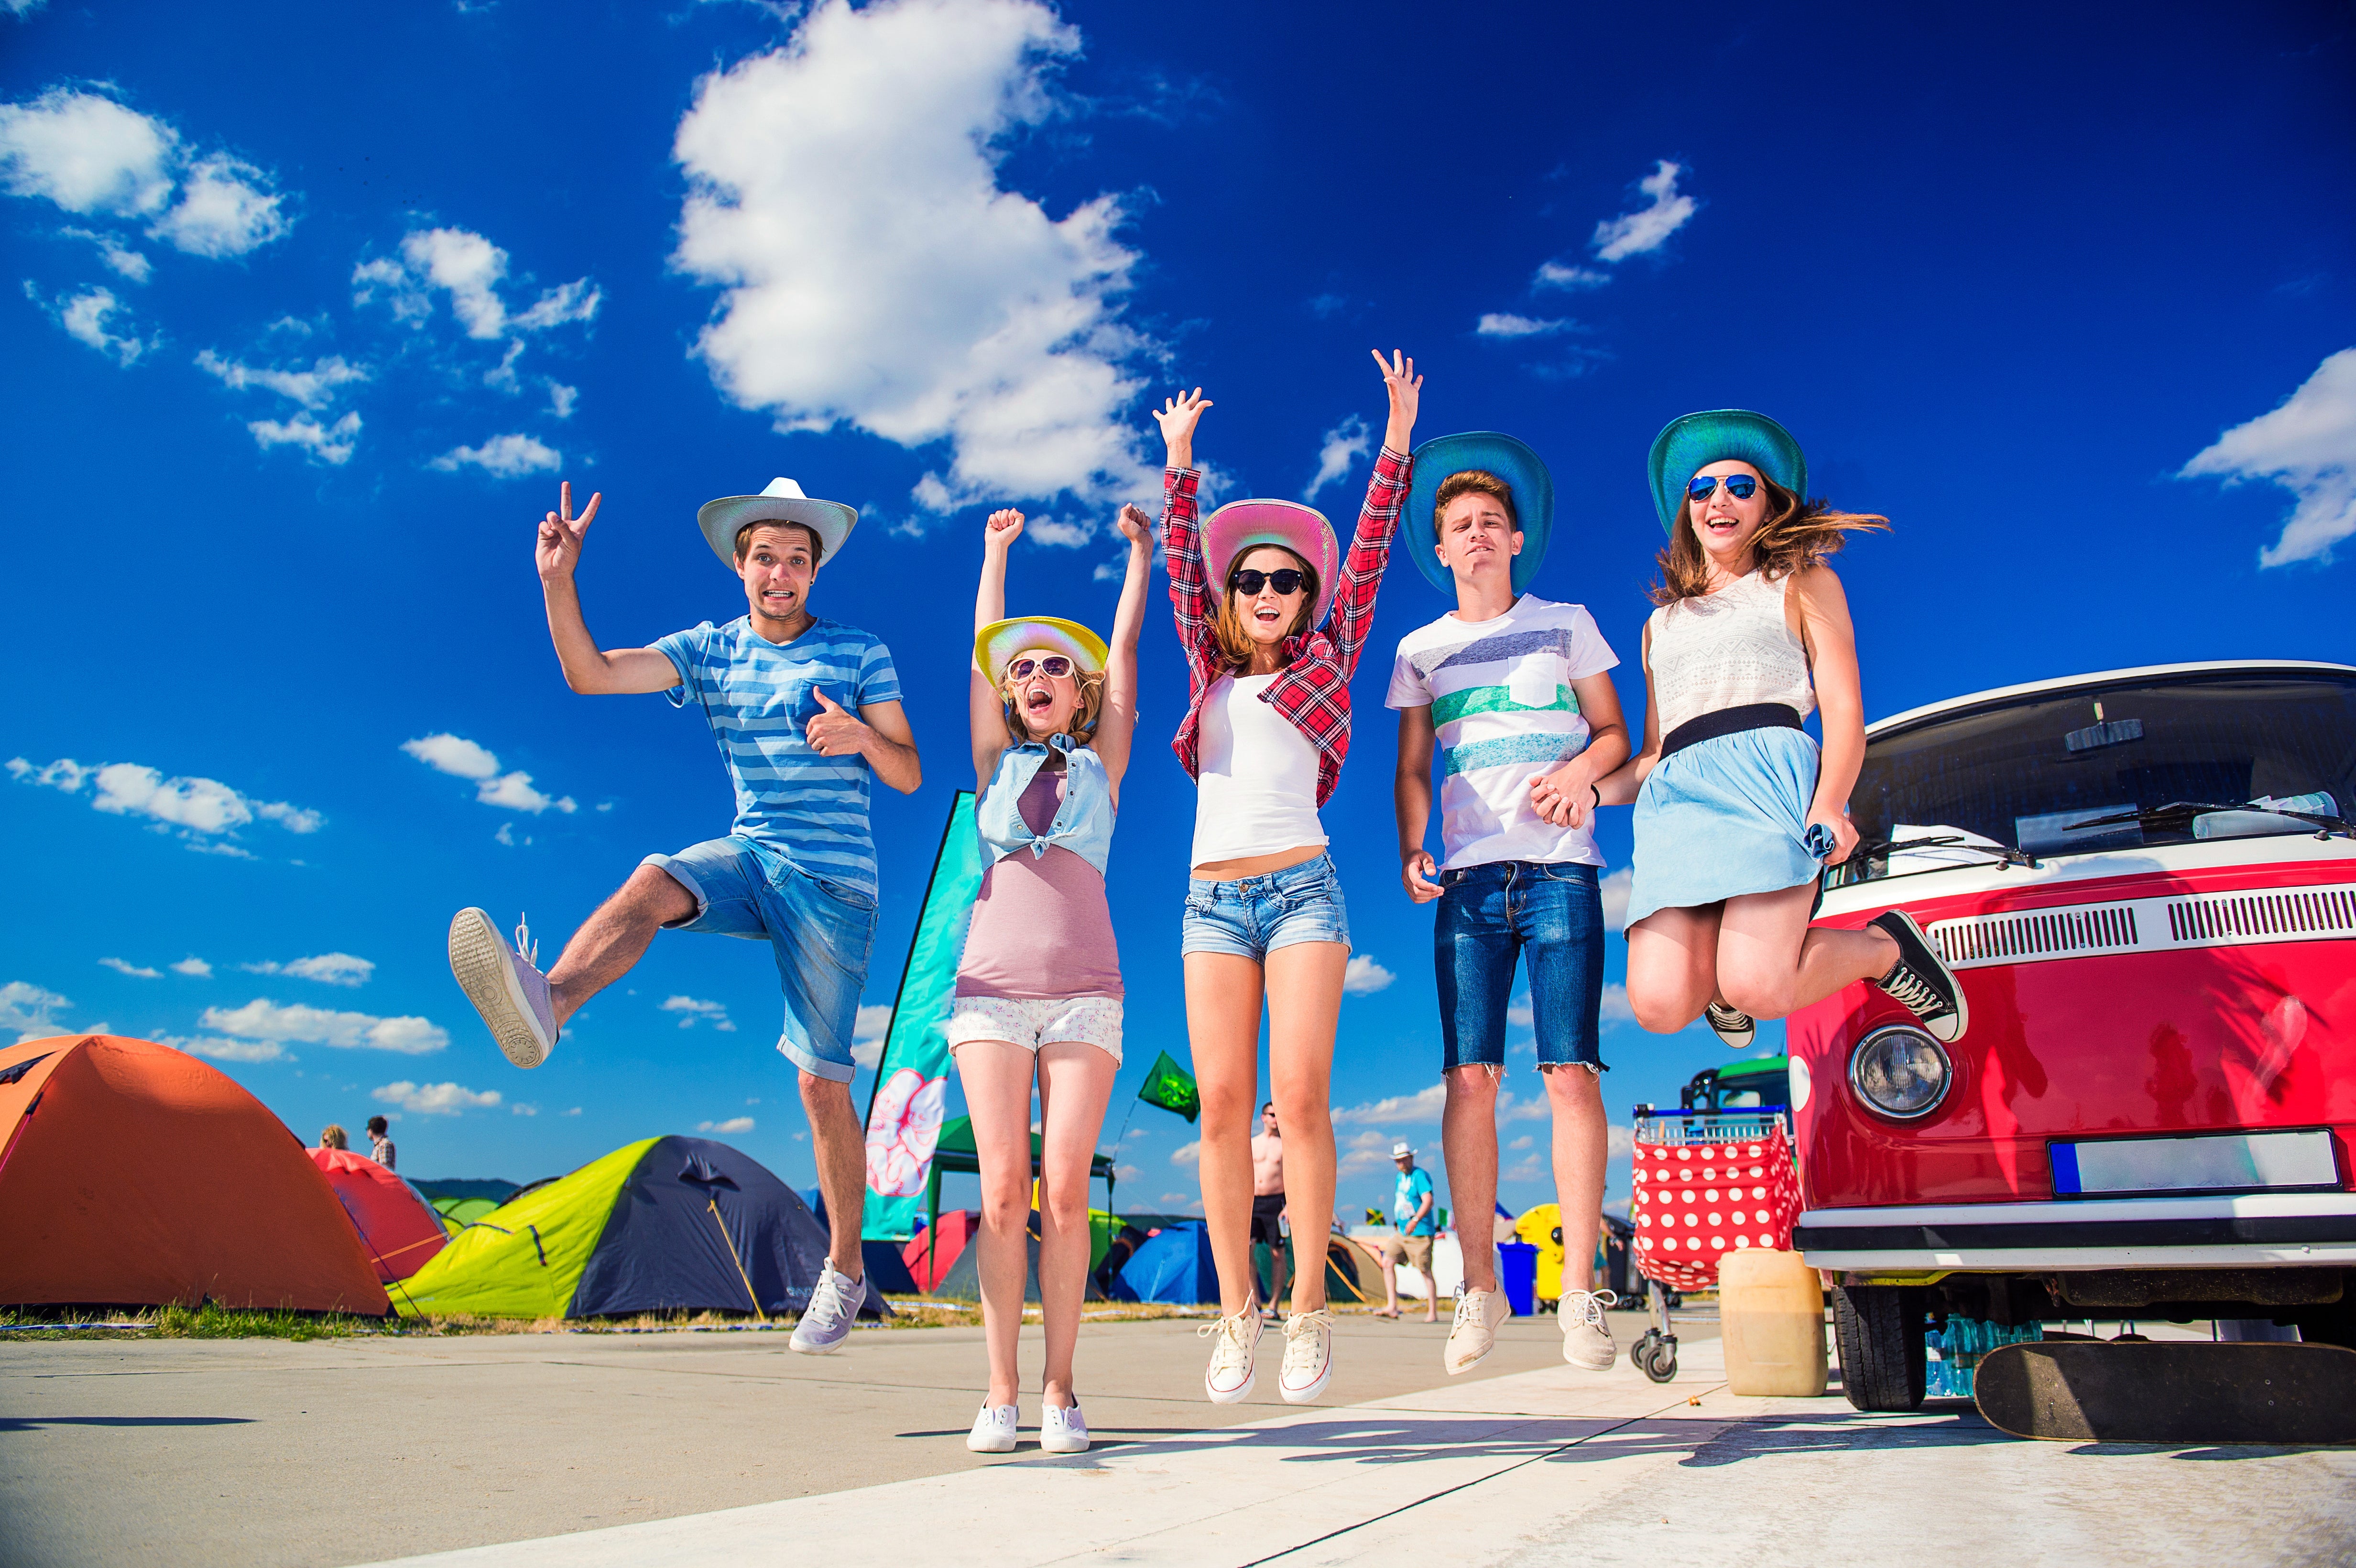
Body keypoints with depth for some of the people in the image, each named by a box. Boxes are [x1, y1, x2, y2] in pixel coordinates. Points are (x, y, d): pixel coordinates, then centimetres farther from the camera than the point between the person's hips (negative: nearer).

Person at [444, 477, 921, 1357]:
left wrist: (861, 737, -24)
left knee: (822, 1084, -1)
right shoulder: (708, 651, 7)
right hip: (751, 857, 3)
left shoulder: (861, 655, 0)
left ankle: (844, 1271, 12)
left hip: (834, 881, -3)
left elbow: (909, 775, -3)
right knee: (655, 883, -32)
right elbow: (590, 676, -5)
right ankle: (544, 1004, -57)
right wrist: (558, 583, -20)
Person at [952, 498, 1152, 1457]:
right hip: (991, 990, 1)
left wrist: (1140, 551, 21)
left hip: (1084, 995, -1)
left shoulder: (1101, 763, 15)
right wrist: (996, 551, 28)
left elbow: (1126, 650, 15)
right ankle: (1000, 1390, 2)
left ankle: (1059, 1389, 3)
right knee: (1003, 1194, -6)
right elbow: (983, 650, 20)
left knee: (1066, 1194, -7)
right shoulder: (996, 764, 17)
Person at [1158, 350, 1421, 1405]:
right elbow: (1182, 569, 18)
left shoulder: (1327, 661, 12)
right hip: (1213, 900, 3)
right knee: (1222, 1103, -4)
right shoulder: (1211, 672, 18)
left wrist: (1396, 443, 5)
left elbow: (1366, 556, 8)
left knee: (1300, 1097, -11)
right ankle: (1235, 1316, 2)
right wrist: (1180, 463, 17)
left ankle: (1310, 1310, -2)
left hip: (1300, 889, -2)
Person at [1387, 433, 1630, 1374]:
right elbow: (1412, 769, 15)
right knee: (1469, 1078, -4)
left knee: (1570, 1073, -8)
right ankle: (1481, 1290, 5)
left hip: (1558, 870, -1)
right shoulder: (1421, 650, 17)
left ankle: (1580, 1293, 0)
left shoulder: (1566, 624, 15)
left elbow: (1616, 733, 13)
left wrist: (1583, 767, -9)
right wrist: (1411, 849, -2)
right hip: (1468, 877, 1)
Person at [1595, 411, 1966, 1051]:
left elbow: (1845, 708, 6)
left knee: (1758, 991, -26)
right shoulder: (1662, 622, 32)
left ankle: (1884, 948, 6)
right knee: (1659, 1005, -20)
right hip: (1674, 797, 3)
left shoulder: (1802, 584, 21)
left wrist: (1829, 805, -15)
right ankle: (1716, 961, 17)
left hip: (1766, 770, -3)